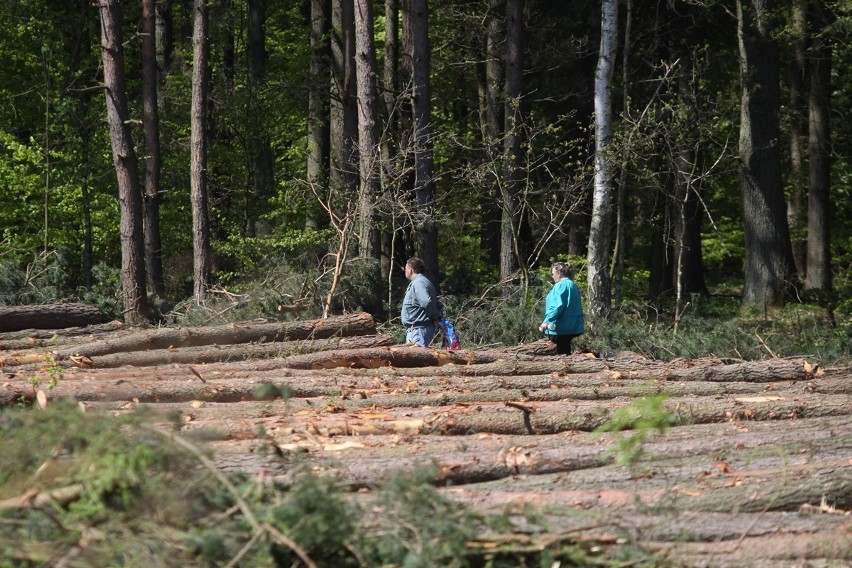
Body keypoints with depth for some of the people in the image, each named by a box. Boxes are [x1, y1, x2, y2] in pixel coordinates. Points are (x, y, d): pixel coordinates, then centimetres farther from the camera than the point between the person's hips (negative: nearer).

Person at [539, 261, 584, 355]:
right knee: (566, 351, 13)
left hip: (561, 328, -9)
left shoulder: (560, 286, -13)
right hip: (572, 327, 9)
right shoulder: (573, 285, 16)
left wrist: (547, 321, -25)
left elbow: (557, 306, -23)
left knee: (562, 353, -6)